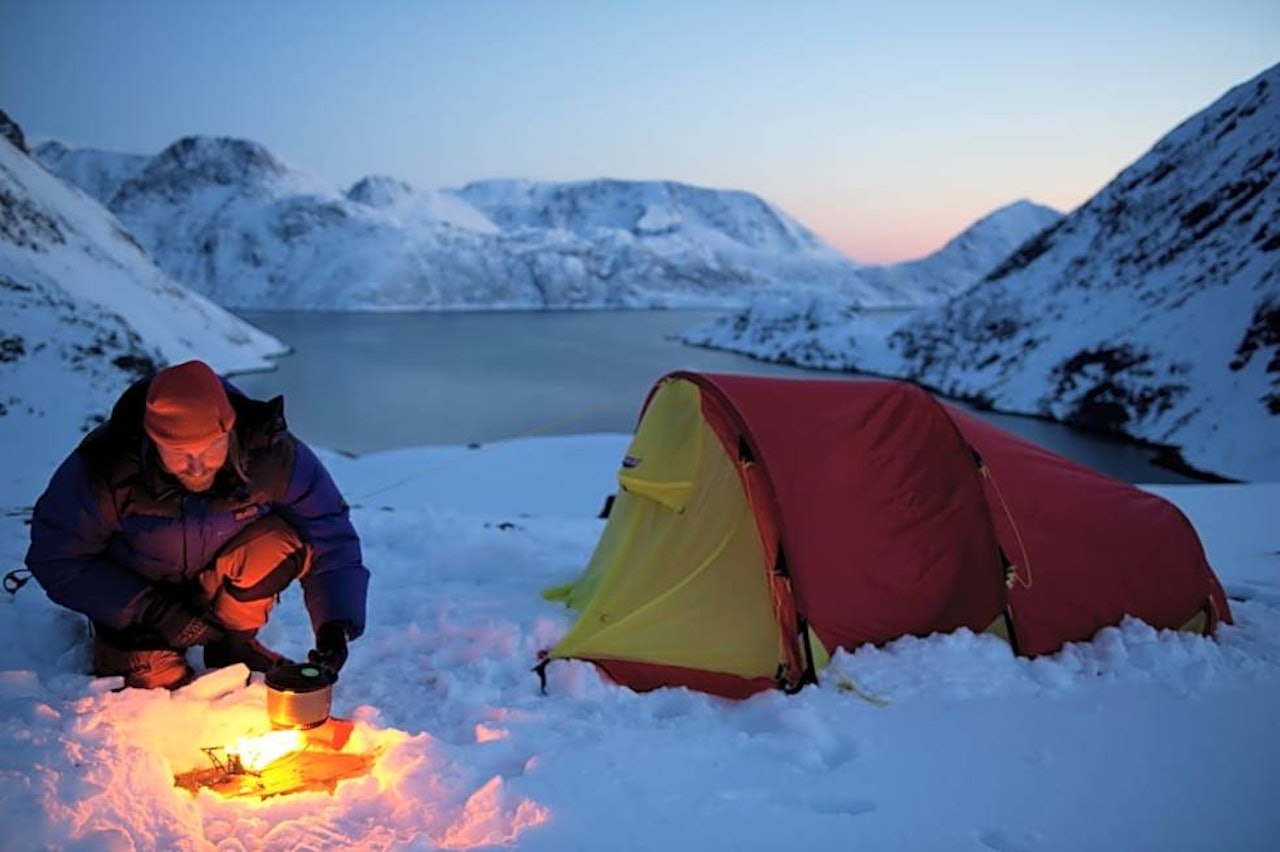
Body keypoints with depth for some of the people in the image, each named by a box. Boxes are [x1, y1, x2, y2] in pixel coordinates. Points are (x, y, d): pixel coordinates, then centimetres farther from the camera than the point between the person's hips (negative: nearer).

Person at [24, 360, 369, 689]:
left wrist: (335, 625, -38)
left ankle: (232, 643, -2)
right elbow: (55, 559, -18)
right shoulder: (104, 471, -31)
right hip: (136, 593, 0)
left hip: (222, 583, 0)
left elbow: (331, 537, -24)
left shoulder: (272, 454, -30)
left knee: (282, 542, -29)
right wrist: (155, 613, -23)